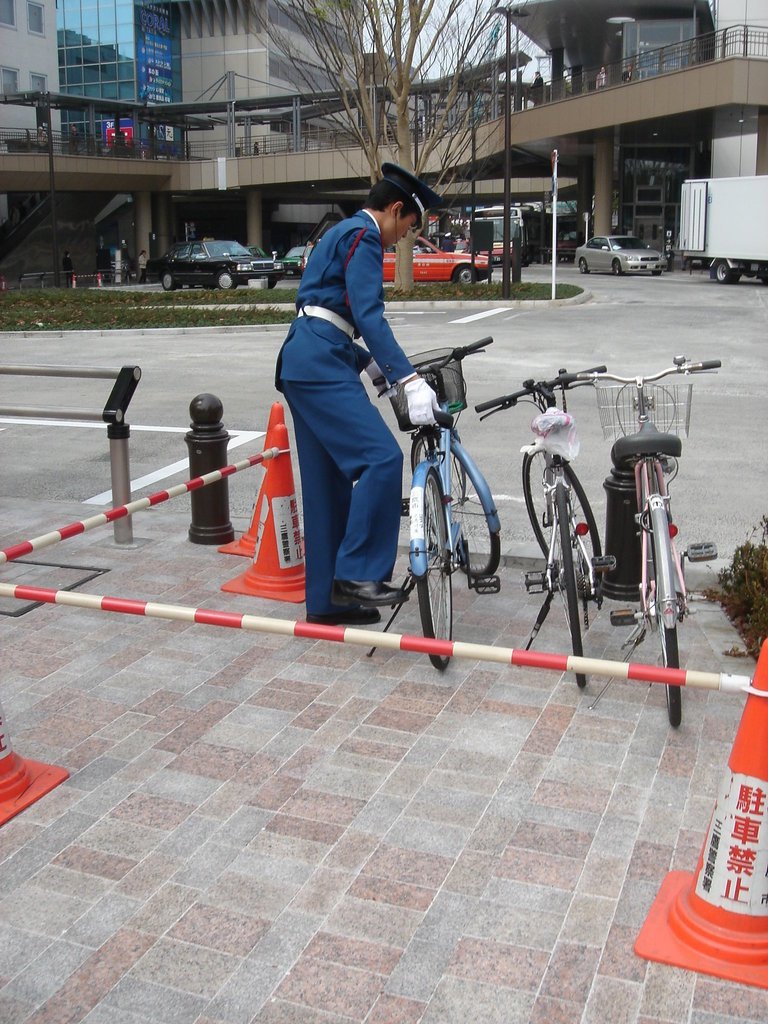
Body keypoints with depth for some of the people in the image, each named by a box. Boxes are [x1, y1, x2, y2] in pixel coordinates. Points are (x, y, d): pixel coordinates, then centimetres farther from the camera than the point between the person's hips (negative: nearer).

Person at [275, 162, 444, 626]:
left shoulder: (344, 233, 25)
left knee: (330, 483, 10)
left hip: (306, 361, 11)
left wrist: (370, 363, 28)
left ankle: (327, 599, 14)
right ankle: (357, 573, -18)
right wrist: (410, 379, -27)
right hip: (320, 364, -11)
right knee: (381, 456, -20)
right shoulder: (362, 236, -7)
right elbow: (369, 315, -20)